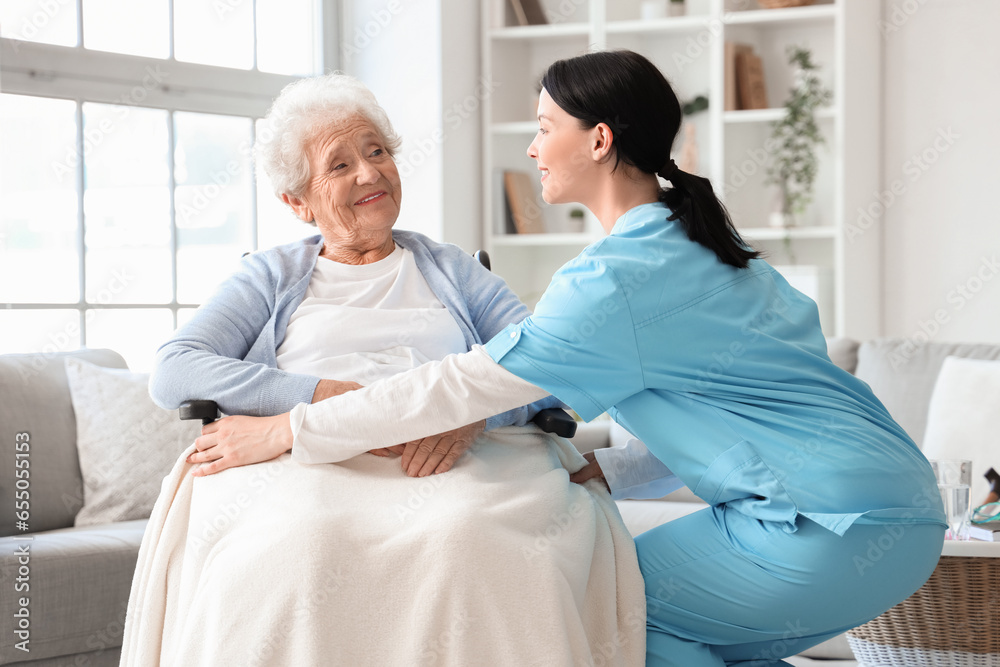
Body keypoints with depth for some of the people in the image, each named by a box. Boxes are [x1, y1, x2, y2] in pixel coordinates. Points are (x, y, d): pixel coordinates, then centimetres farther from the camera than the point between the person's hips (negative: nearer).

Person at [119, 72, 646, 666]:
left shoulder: (452, 271, 26)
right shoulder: (270, 277, 23)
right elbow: (173, 373, 6)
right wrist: (323, 396, -10)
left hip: (460, 460, 1)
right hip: (306, 462, -1)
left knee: (469, 536, -37)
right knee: (296, 544, -39)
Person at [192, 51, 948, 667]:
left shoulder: (623, 277, -15)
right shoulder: (692, 242, 17)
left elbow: (462, 384, -14)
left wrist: (287, 431, -8)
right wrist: (609, 470, 8)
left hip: (839, 527, -9)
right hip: (895, 508, 9)